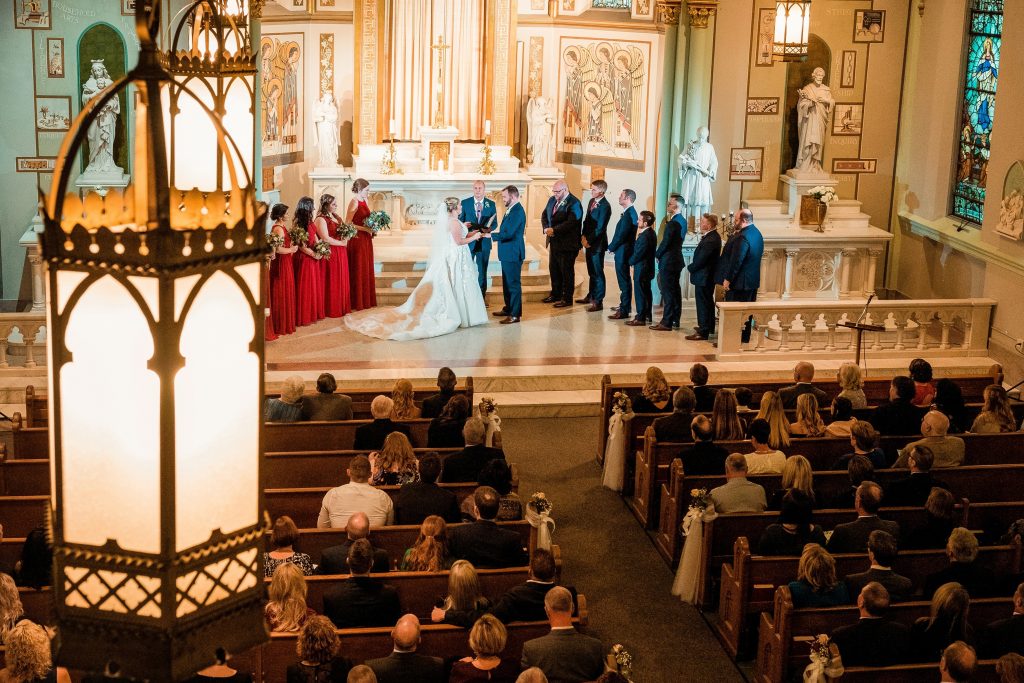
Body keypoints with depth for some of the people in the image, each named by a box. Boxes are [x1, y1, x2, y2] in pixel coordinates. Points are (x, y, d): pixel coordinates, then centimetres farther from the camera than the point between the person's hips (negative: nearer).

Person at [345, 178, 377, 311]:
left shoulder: (364, 201, 11)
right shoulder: (354, 202, -14)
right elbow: (348, 224, -18)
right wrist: (365, 229, -19)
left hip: (366, 240, 8)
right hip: (357, 240, -8)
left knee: (366, 270, 12)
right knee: (358, 271, -1)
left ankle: (366, 301, 20)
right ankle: (357, 303, 6)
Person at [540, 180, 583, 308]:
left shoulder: (574, 204, -16)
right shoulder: (552, 200, 9)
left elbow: (570, 223, -25)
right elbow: (544, 215, 13)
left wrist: (554, 230, -25)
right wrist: (546, 228, -6)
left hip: (567, 244, -8)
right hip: (554, 242, 8)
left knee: (566, 271, 1)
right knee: (553, 269, 16)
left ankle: (567, 298, 8)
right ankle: (555, 295, 29)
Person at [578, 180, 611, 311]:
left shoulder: (605, 206, -18)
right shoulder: (592, 201, 9)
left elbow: (600, 228, -19)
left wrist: (588, 240, -13)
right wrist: (584, 236, 2)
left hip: (597, 243, -8)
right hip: (588, 242, 8)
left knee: (598, 273, -2)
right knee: (591, 271, 18)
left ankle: (598, 301, 3)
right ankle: (591, 296, 30)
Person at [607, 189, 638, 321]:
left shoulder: (628, 214, -20)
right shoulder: (630, 212, 11)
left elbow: (622, 235, -21)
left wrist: (611, 247, -9)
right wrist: (613, 246, 11)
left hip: (623, 251, -10)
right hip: (622, 251, 10)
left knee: (624, 280, -7)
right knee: (624, 279, 19)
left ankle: (624, 311, -6)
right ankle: (625, 305, 31)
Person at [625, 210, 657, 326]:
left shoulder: (645, 236, -24)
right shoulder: (651, 233, 8)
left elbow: (638, 253, -21)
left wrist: (631, 261, -4)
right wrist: (633, 260, 7)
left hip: (641, 268, -10)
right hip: (648, 267, 10)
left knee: (640, 293, -4)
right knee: (646, 292, 17)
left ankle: (640, 318, -1)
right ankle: (648, 315, 26)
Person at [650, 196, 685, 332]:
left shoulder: (672, 223, -20)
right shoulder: (682, 221, 9)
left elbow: (665, 243, -17)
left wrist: (657, 255, -3)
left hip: (668, 261, -10)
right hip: (677, 259, 10)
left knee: (667, 291, -6)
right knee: (675, 290, 14)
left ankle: (666, 323, -3)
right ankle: (675, 319, 22)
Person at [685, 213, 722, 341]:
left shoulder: (710, 240, -26)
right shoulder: (713, 236, 7)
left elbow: (700, 260, -24)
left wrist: (690, 267, -8)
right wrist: (692, 267, 5)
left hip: (703, 277, -10)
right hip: (708, 276, 10)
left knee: (702, 303, -5)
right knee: (707, 302, 21)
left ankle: (703, 332, -1)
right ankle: (708, 327, 34)